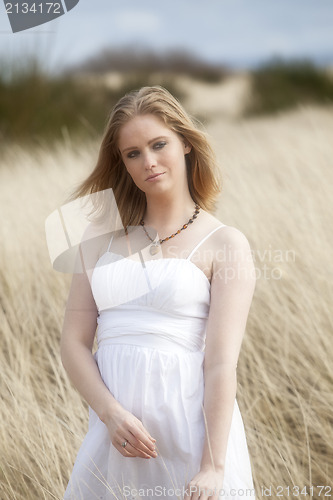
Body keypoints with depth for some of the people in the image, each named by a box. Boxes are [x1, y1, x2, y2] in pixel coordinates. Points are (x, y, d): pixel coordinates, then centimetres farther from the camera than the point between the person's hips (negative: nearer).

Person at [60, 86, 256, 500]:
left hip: (191, 426, -3)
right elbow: (73, 342, 4)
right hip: (115, 432, 3)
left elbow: (222, 363, -9)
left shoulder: (224, 244, -1)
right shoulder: (104, 241, 10)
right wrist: (111, 412, -13)